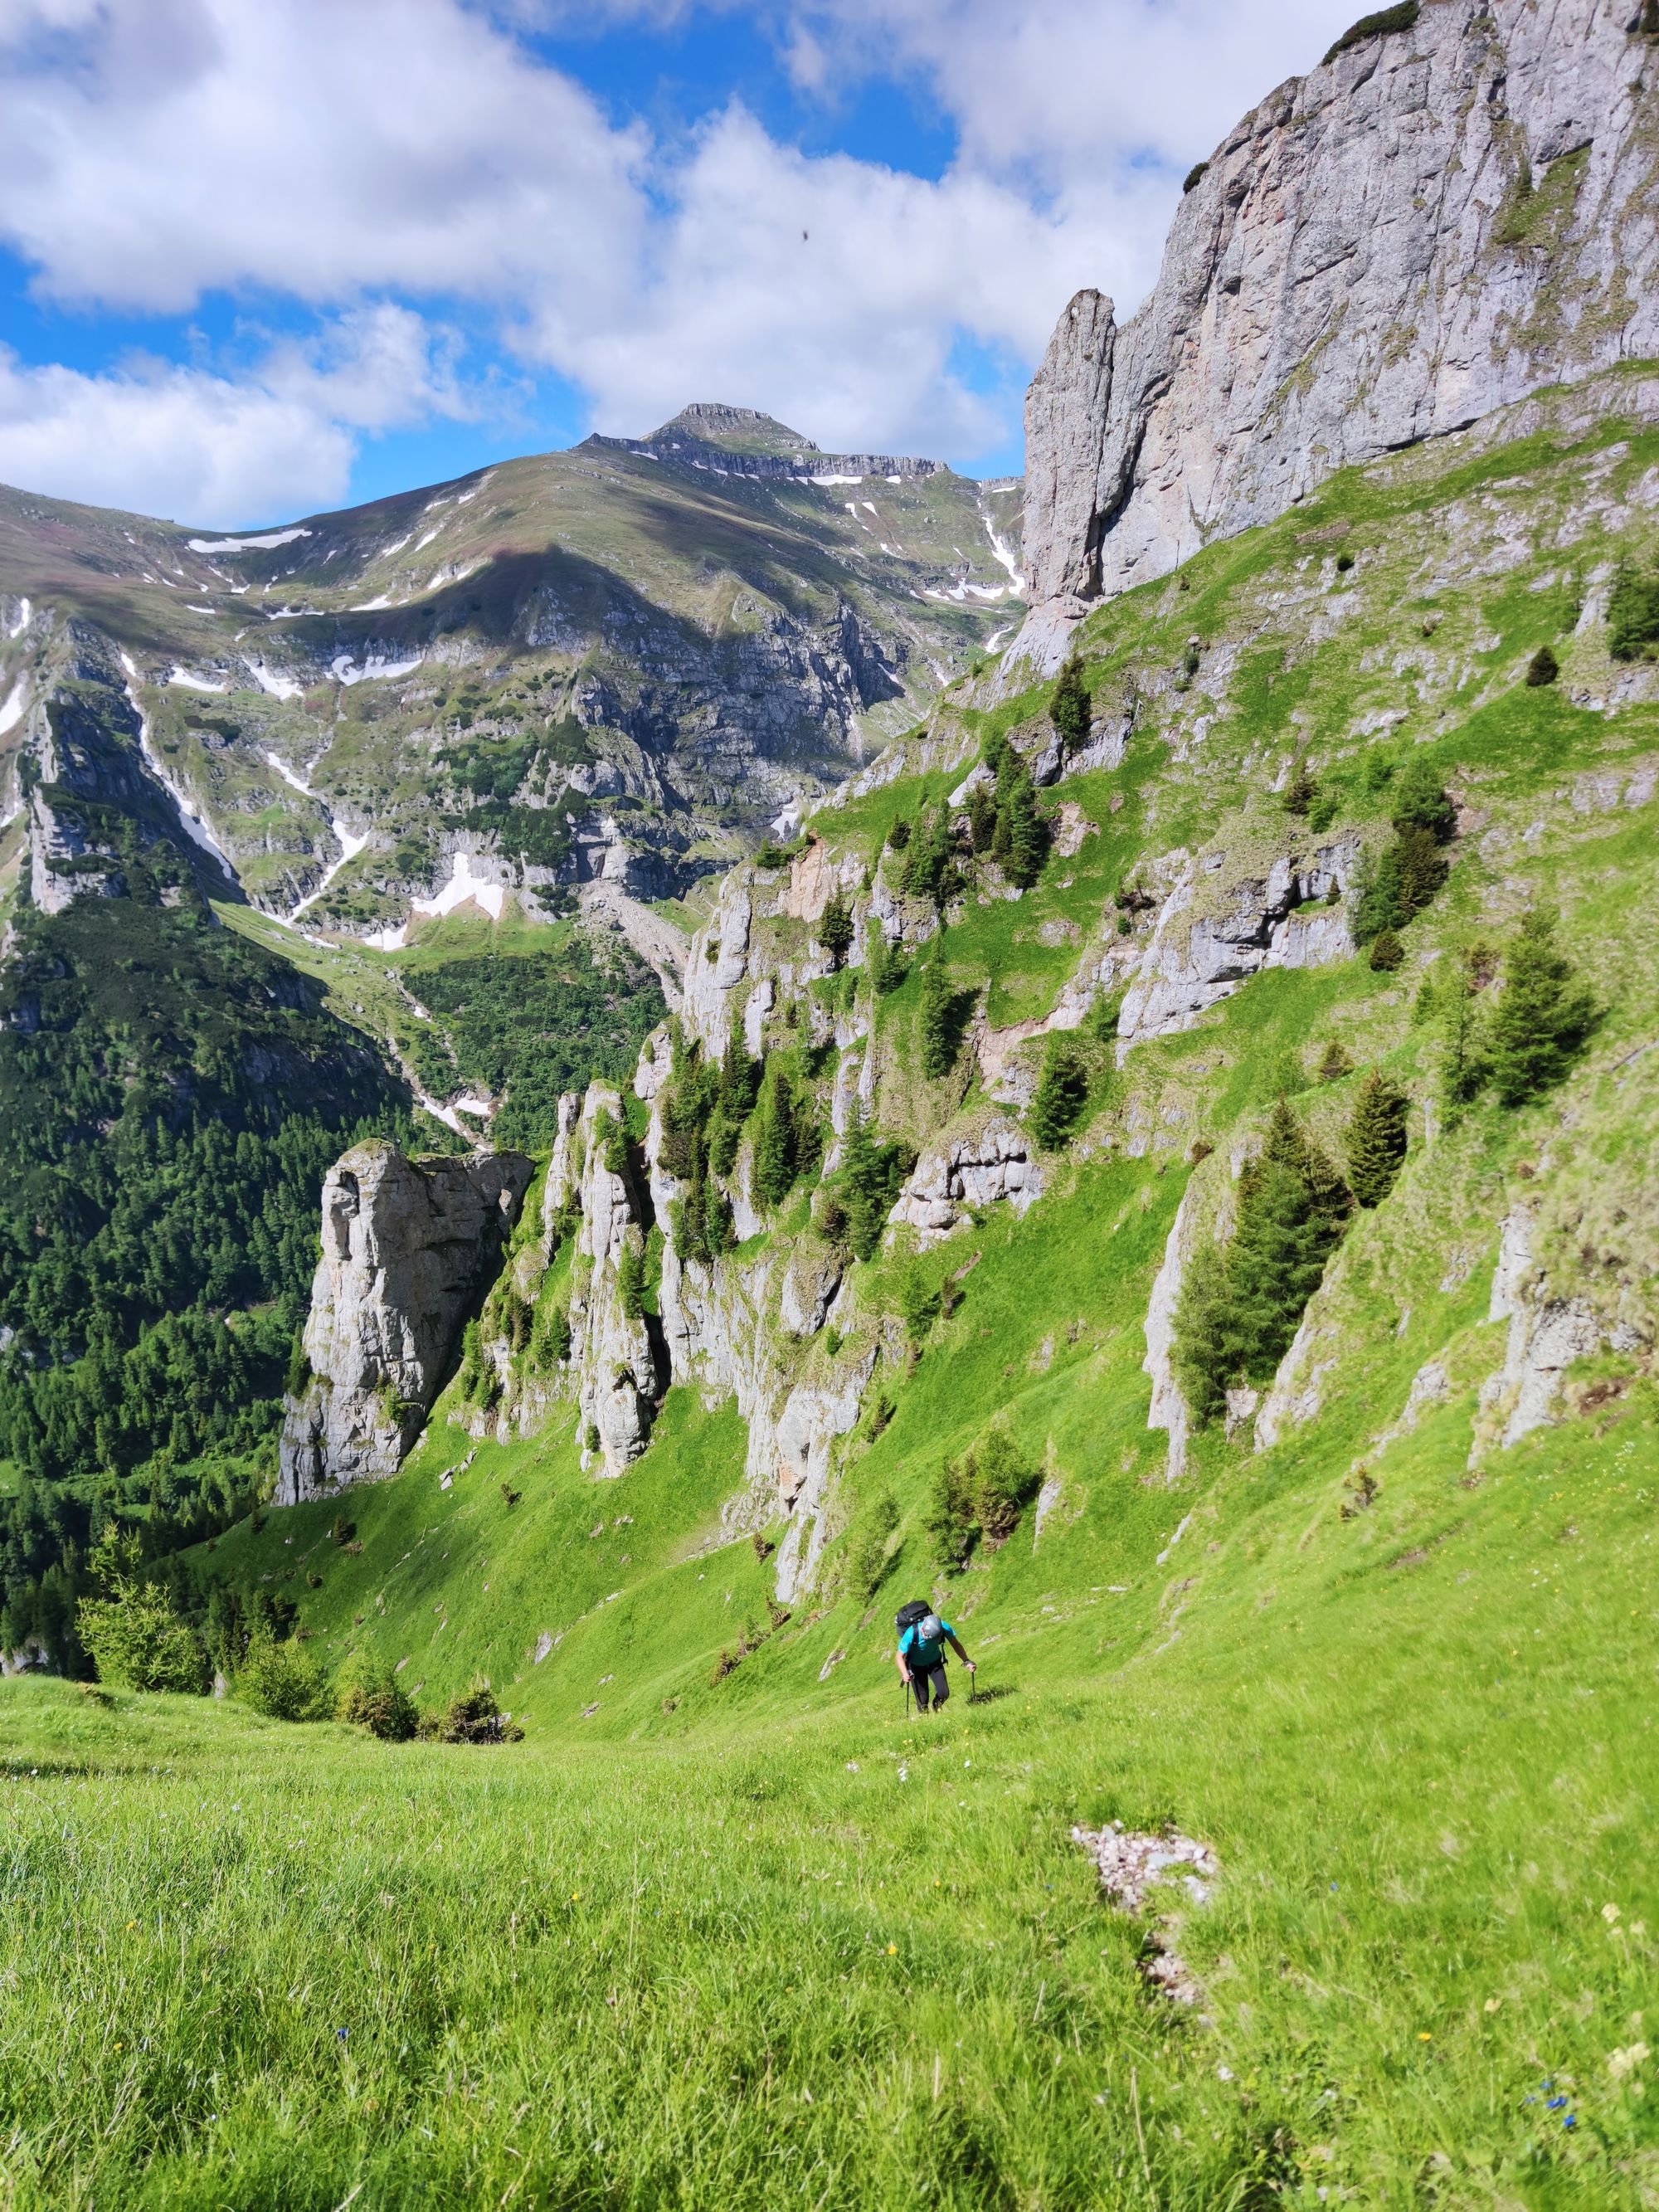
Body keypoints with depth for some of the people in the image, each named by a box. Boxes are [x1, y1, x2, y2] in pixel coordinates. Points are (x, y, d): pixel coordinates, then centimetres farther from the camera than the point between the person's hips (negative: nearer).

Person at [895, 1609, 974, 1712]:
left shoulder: (944, 1627, -30)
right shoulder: (912, 1633, -38)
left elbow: (955, 1644, -10)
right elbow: (900, 1656, -28)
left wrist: (966, 1661, -17)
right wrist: (905, 1673, -43)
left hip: (935, 1662, 3)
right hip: (916, 1665, -2)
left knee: (944, 1693, -6)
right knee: (922, 1699, -4)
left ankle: (937, 1708, 27)